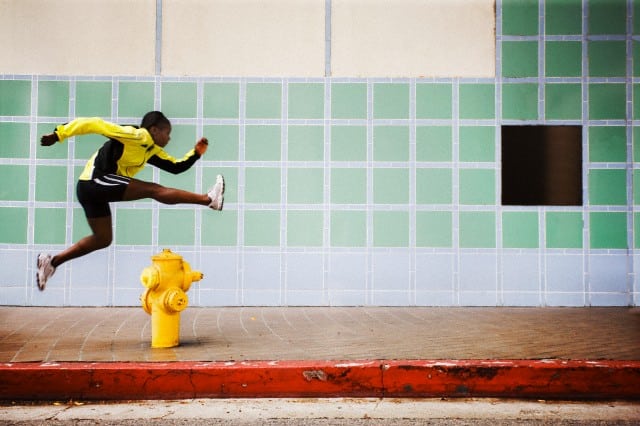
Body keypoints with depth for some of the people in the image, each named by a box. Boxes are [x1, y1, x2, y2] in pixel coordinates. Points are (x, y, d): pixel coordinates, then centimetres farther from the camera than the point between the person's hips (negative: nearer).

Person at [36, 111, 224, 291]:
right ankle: (208, 199, -16)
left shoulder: (152, 150, 14)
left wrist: (196, 153, 1)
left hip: (94, 188, 10)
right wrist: (59, 134, -19)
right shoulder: (135, 135, -13)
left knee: (103, 239, 16)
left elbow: (176, 167, 14)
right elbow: (94, 124, -17)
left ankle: (51, 261, 17)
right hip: (95, 180, -10)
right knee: (154, 190, -14)